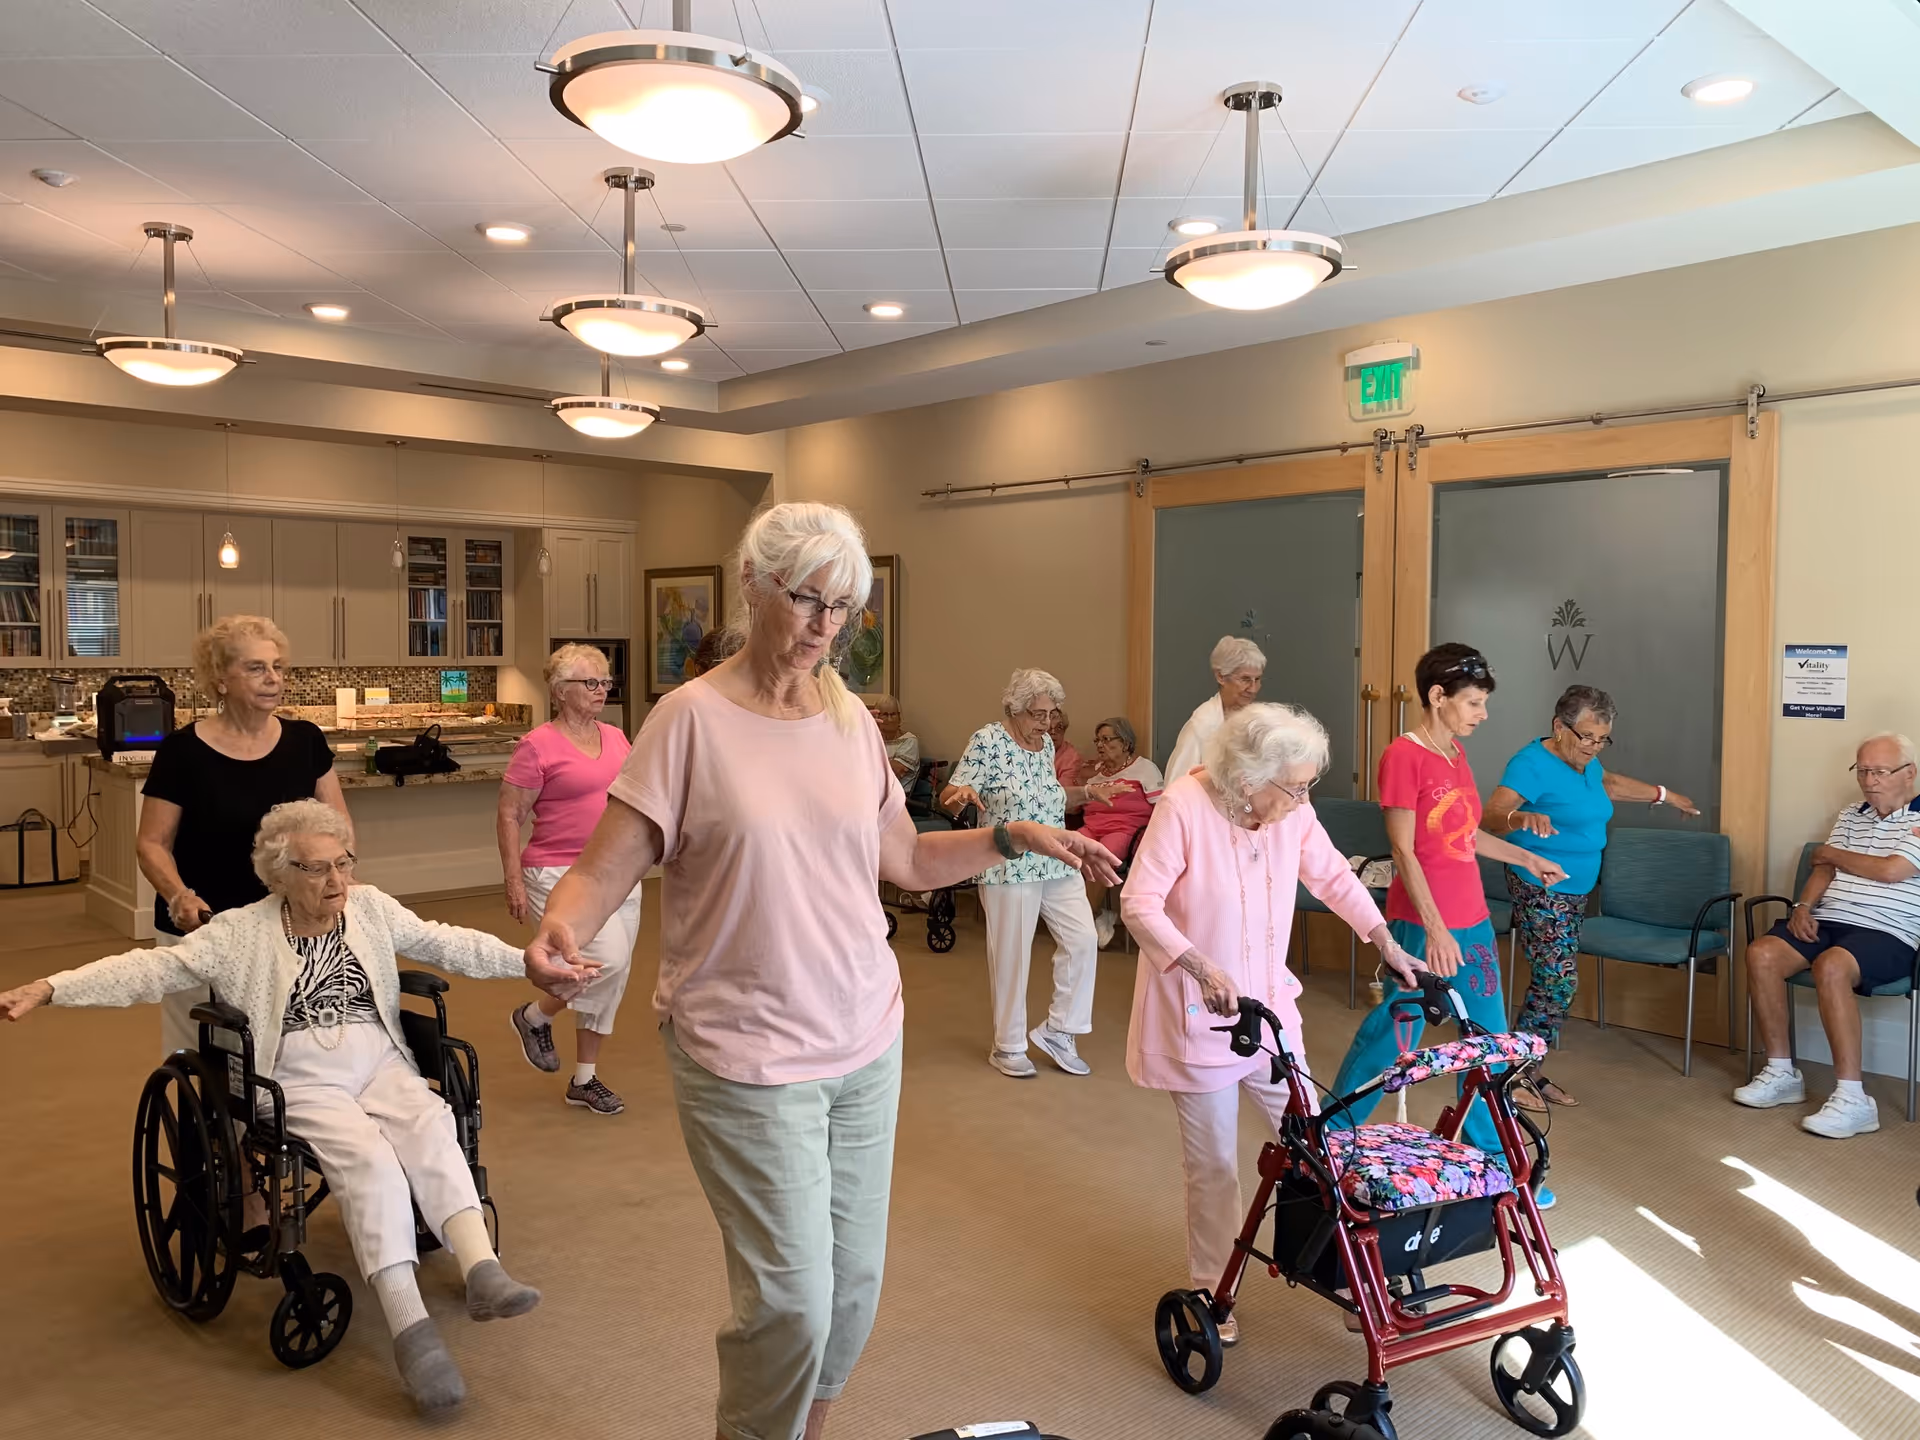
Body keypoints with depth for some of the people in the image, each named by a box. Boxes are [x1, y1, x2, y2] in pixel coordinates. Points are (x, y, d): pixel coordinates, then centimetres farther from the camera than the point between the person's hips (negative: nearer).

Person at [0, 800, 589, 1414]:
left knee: (429, 1123, -29)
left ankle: (481, 1269, -40)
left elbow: (449, 944, 12)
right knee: (367, 1157, -30)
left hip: (382, 1068, 3)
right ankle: (411, 1329, -34)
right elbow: (153, 969, -3)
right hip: (301, 1083, -3)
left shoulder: (372, 908, 10)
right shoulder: (241, 932, 2)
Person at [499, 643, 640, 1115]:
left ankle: (584, 1080, 26)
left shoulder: (615, 737, 10)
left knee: (612, 979, 9)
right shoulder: (539, 745, -9)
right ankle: (535, 1016, 10)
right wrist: (514, 881, -13)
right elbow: (508, 816, -8)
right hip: (560, 875, -7)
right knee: (607, 960, -20)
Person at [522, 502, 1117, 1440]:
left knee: (854, 1284, 15)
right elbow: (605, 869, -12)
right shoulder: (693, 719, -10)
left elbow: (905, 861, 14)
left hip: (865, 1044, 5)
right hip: (746, 1058, -5)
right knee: (793, 1299, -2)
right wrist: (560, 926, -32)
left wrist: (1013, 837, 3)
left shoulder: (851, 720, 5)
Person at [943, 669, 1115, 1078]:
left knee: (1083, 939, 1)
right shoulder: (988, 741, -12)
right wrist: (960, 794, -39)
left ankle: (1057, 1030, 17)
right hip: (1010, 868, -7)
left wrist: (1085, 792, 10)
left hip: (1057, 864, 7)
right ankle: (1007, 1047, 18)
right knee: (1011, 955, 2)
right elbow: (949, 795, -16)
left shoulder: (1045, 743, 9)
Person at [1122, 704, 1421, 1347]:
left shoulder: (1294, 814, -5)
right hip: (1198, 1016, -5)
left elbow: (1334, 877, 13)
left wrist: (1387, 942, 10)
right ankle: (1210, 1291, 27)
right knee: (1213, 1165, 7)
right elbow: (1140, 905, -23)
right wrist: (1201, 967, -34)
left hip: (1269, 1009, 5)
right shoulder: (1183, 807, -21)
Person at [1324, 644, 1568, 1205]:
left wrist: (1526, 858, 21)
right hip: (1422, 925, -8)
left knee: (1488, 1042, 13)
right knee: (1391, 1034, 3)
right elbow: (1403, 852, -18)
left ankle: (1491, 1158, 27)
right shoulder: (1404, 755, -16)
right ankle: (1328, 1138, 23)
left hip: (1471, 921, 8)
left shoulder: (1455, 753, 9)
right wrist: (1435, 930, -21)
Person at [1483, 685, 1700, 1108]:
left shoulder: (1584, 762, 8)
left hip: (1573, 890, 9)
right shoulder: (1533, 764, -20)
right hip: (1541, 891, -9)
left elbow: (1610, 783, 31)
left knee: (1555, 981, 9)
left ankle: (1533, 1070, 17)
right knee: (1558, 980, -10)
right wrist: (1520, 818, -54)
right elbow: (1490, 816, -33)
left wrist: (1665, 795, 40)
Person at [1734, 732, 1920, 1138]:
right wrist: (1804, 907, -7)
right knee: (1761, 954, -21)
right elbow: (1824, 870, 13)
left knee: (1830, 967, -37)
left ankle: (1852, 1099, -31)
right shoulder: (1850, 816, 21)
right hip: (1826, 921, 6)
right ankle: (1781, 1074, -10)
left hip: (1886, 934, -6)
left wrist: (1832, 854, 4)